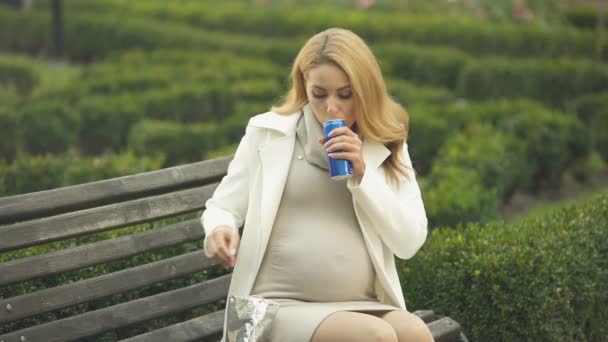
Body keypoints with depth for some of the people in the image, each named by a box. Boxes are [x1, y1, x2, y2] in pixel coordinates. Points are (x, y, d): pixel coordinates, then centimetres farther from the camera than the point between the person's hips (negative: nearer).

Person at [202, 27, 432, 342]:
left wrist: (363, 175, -7)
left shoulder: (385, 147, 11)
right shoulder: (268, 133, 6)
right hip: (282, 306, -3)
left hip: (363, 307, 3)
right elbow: (222, 207, 10)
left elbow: (410, 242, 5)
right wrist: (219, 230, -15)